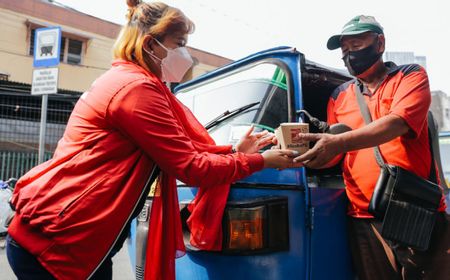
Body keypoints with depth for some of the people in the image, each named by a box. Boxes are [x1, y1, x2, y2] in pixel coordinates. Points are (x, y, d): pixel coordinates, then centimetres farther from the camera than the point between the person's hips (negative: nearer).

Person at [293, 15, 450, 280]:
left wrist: (340, 142, -30)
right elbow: (333, 155, 11)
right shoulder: (339, 96, 13)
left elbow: (398, 123, -16)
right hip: (365, 220, 2)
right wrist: (304, 151, -11)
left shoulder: (410, 75, 4)